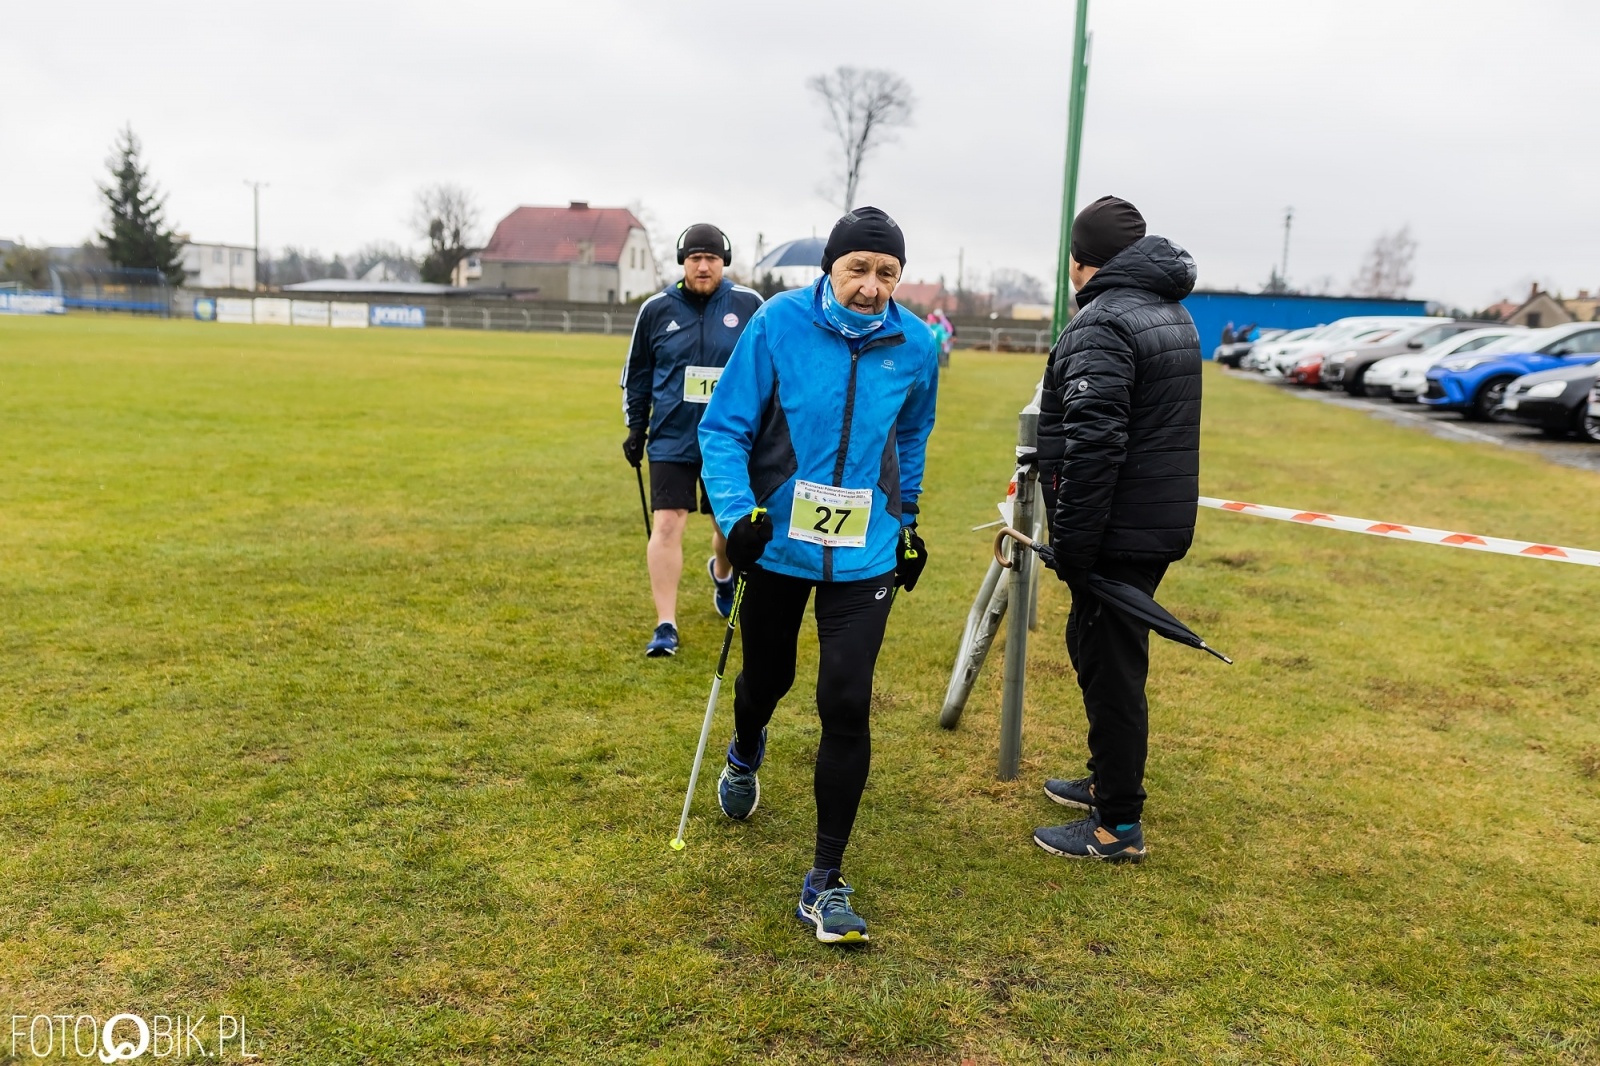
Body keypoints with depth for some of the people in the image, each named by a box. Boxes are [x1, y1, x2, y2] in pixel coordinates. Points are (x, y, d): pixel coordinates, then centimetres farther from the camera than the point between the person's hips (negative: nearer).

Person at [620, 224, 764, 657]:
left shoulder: (749, 305, -1)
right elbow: (637, 373, 11)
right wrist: (636, 426, 9)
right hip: (671, 439, 0)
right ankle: (665, 626, -1)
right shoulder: (657, 309, 1)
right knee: (667, 526, -9)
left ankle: (722, 573, 48)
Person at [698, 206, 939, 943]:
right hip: (775, 544, 0)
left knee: (846, 706, -8)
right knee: (766, 677, 19)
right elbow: (724, 427, -8)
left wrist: (907, 520, 19)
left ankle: (825, 882, 6)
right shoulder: (778, 324, -12)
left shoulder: (914, 345, -3)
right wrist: (736, 511, -23)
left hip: (863, 556, 1)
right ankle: (745, 753, 57)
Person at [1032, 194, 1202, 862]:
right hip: (1162, 524, 10)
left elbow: (1094, 441, -26)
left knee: (1110, 667, -1)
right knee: (1097, 649, 22)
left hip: (1118, 531, -10)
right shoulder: (1173, 313, 15)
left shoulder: (1102, 323, -17)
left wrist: (1071, 542, -21)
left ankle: (1119, 825, 10)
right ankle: (1108, 780, 37)